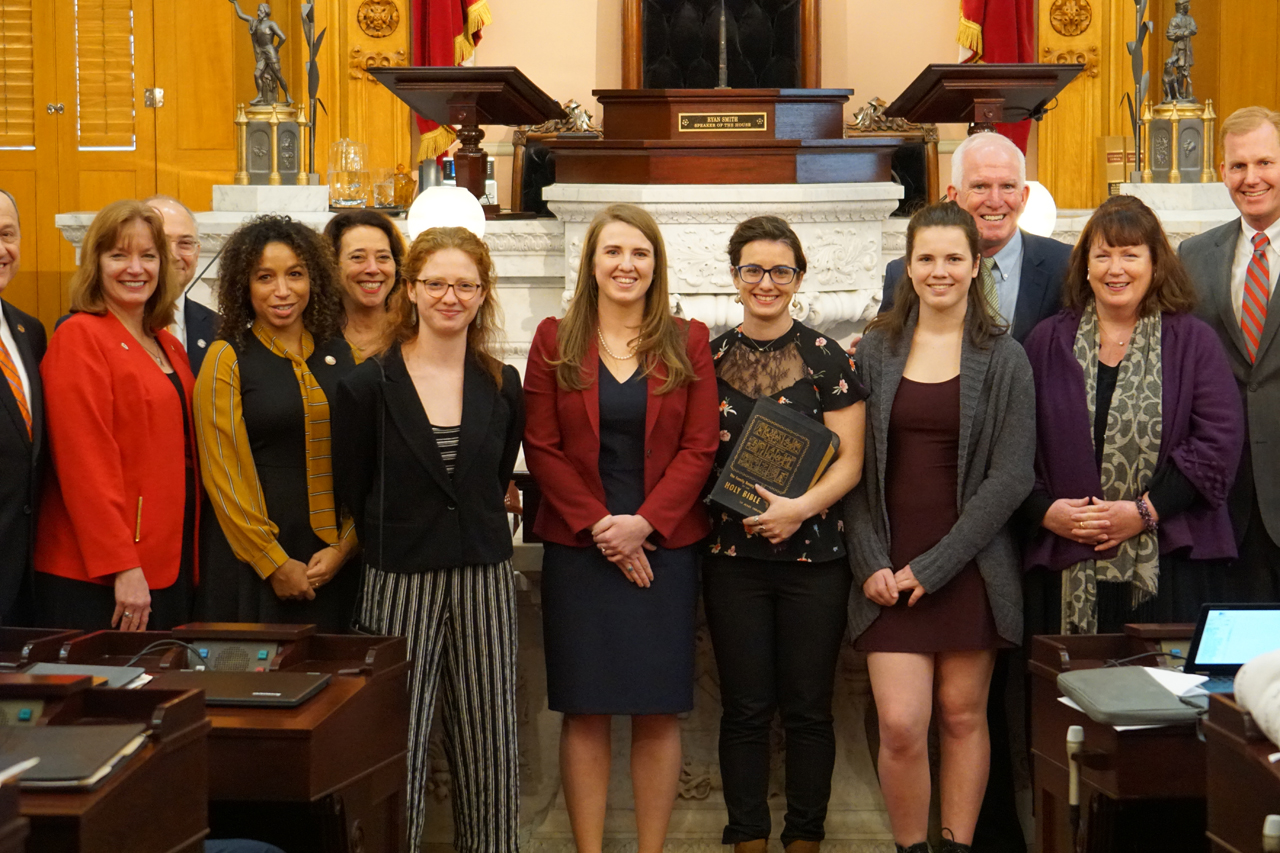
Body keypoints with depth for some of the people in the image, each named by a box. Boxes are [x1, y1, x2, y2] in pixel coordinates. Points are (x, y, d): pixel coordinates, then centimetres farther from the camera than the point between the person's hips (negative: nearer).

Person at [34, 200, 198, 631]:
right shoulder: (78, 338, -9)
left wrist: (189, 566, 12)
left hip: (168, 568, 7)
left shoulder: (168, 346, 15)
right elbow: (85, 464, -15)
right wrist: (122, 567, -19)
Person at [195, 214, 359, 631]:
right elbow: (222, 474, -6)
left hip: (336, 564, 3)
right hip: (251, 561, -3)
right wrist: (276, 564, -9)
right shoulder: (227, 359, -1)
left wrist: (343, 548, -5)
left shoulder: (344, 355, 8)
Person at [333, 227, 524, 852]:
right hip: (400, 583, -3)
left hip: (484, 582, 3)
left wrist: (472, 535, 10)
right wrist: (405, 541, 5)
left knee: (488, 747, 6)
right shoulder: (368, 386, -3)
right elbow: (350, 492, 1)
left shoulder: (502, 386, 6)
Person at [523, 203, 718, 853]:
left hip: (662, 548, 0)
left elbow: (699, 447, 0)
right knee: (584, 712, 2)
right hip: (577, 548, 0)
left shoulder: (687, 342, 5)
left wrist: (644, 522, -11)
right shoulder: (555, 341, 5)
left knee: (658, 712, 3)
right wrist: (597, 523, -9)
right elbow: (540, 446, 0)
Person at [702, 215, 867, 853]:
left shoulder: (827, 359, -1)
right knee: (745, 709, 7)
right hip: (732, 555, 2)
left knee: (808, 708, 6)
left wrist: (801, 507, -19)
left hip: (813, 553, -1)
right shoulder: (710, 359, 6)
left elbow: (849, 461, -4)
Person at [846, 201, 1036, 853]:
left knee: (962, 714, 6)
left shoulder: (1003, 358, 0)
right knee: (900, 725, -7)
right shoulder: (877, 349, 6)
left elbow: (1010, 475, -5)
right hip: (889, 570, 1)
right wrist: (869, 562, -5)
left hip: (970, 566, -1)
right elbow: (852, 464, 6)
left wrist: (934, 566, -10)